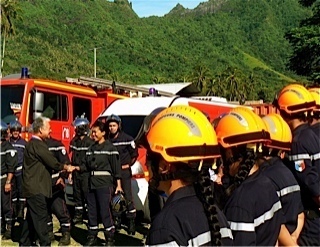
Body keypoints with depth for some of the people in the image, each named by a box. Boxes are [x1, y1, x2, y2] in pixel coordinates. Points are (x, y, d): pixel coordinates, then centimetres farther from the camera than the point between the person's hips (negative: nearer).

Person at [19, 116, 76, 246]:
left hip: (32, 187, 10)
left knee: (31, 218, 16)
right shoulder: (37, 144, -17)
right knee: (41, 218, -7)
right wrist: (66, 167, 2)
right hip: (37, 188, -10)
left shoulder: (32, 143, 15)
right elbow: (52, 162, -15)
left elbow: (46, 163, 17)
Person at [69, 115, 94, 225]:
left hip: (85, 172, -7)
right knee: (77, 193, 12)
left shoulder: (89, 142, -12)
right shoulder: (74, 141, 10)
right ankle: (78, 215, 20)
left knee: (87, 193, -4)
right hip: (76, 172, 7)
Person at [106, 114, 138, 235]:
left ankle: (131, 221, 0)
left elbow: (134, 154, 0)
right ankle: (117, 220, 21)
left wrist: (128, 164, 2)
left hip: (124, 171, -4)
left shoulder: (127, 139, -6)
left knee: (127, 197, -5)